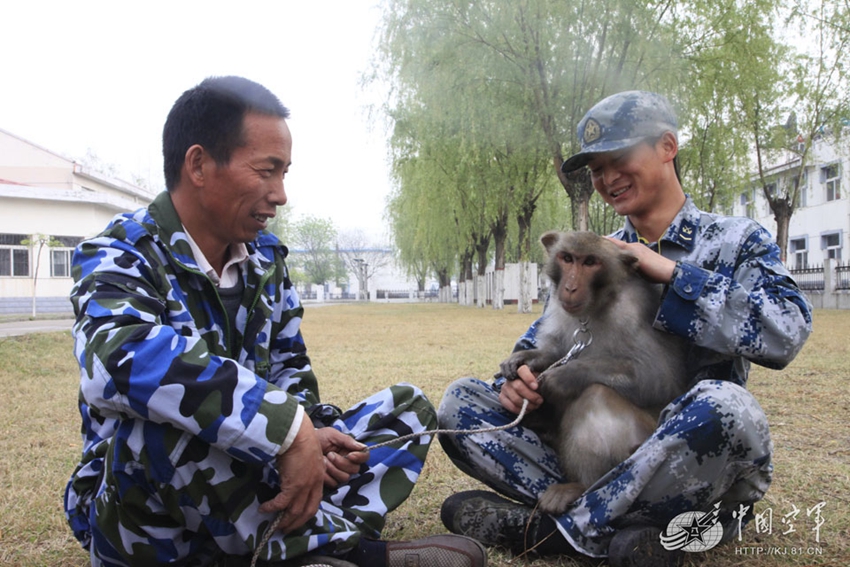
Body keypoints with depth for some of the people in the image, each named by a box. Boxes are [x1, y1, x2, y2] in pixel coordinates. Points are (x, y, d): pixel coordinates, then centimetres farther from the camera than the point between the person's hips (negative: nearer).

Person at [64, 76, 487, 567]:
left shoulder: (265, 257, 4)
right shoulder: (120, 258, -16)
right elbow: (120, 360, -38)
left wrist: (310, 432, -9)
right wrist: (287, 424, -40)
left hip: (252, 487, 7)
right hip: (141, 514, -6)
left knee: (407, 406, 1)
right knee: (165, 411, -38)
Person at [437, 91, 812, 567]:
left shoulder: (737, 241, 1)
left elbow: (786, 332, -18)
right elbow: (544, 337, 14)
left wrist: (670, 272, -17)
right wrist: (517, 377, -9)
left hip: (695, 462, -4)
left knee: (722, 403, -39)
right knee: (461, 401, -10)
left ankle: (567, 527, -23)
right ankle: (611, 528, -24)